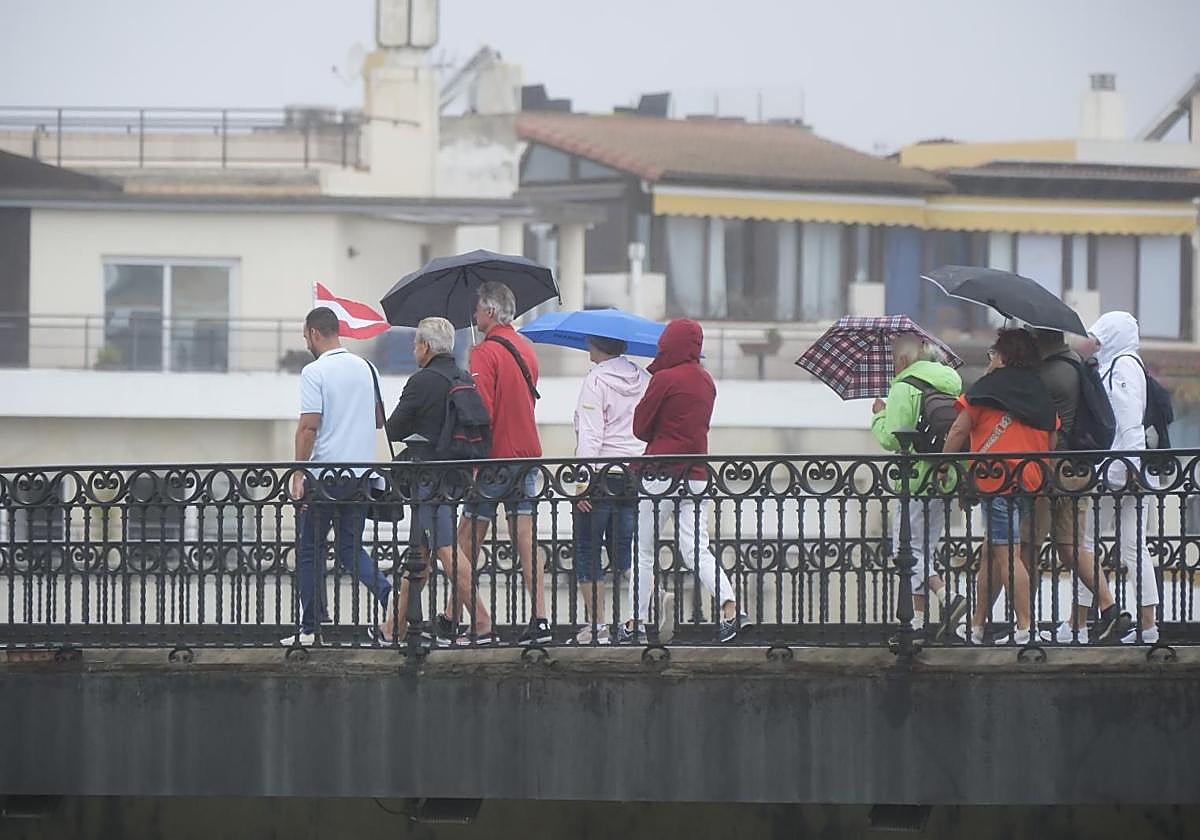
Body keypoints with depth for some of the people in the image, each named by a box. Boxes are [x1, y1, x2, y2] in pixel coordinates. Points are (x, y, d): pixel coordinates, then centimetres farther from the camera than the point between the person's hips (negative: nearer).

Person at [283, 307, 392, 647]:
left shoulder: (315, 372, -11)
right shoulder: (367, 369, 9)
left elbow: (309, 426, -16)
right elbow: (379, 420, 18)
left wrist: (298, 472, -12)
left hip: (325, 476, -6)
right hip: (361, 474, 6)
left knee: (310, 551, 6)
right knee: (350, 548, 14)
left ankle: (309, 628, 7)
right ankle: (386, 592, -11)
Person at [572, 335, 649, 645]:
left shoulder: (596, 380, -9)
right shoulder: (643, 379, 10)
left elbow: (590, 434, -15)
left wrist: (583, 480, -16)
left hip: (602, 476, -6)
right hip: (635, 477, 6)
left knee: (587, 550, 1)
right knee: (624, 550, 11)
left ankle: (596, 624, -3)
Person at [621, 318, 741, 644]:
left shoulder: (664, 379, -10)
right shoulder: (706, 382, 11)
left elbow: (640, 427, -4)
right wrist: (664, 436, 10)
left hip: (661, 471, -6)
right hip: (697, 475, 6)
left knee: (644, 551, 6)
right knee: (696, 548, 1)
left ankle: (637, 623, 10)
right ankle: (729, 605, -19)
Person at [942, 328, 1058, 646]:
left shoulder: (987, 388, 0)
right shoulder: (1043, 396, 16)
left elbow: (959, 432, 0)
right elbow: (1052, 443, 15)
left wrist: (943, 466, 12)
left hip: (998, 479, -7)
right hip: (1031, 482, 7)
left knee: (1006, 555, -8)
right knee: (991, 554, 15)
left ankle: (1025, 628, -15)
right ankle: (977, 625, 18)